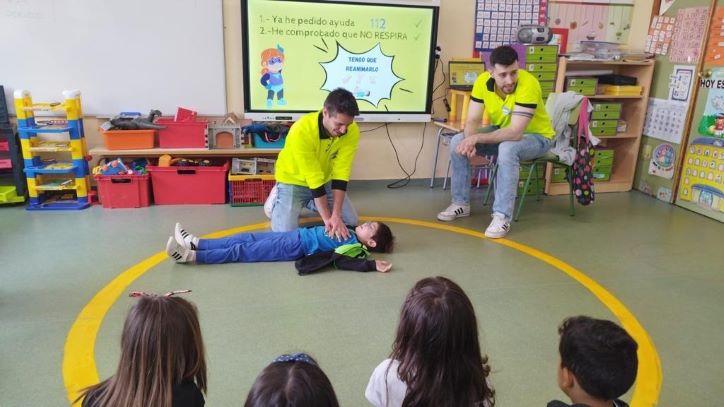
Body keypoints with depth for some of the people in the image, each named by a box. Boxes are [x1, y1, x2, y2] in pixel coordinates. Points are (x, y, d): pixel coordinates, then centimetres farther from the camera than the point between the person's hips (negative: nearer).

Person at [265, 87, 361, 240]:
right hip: (294, 180, -4)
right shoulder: (301, 131, -36)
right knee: (286, 233, -16)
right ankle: (276, 199, 15)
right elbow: (314, 178, -34)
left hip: (326, 180, 5)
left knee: (351, 222, 2)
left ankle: (310, 203, 24)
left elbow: (341, 173, -25)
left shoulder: (352, 131, -24)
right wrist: (327, 218, -32)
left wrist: (336, 215, -32)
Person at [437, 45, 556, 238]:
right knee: (458, 142, -12)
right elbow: (472, 121, -15)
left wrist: (477, 139, -44)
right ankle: (461, 203, 1)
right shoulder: (482, 81, -17)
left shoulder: (528, 84, -33)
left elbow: (515, 133, -38)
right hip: (503, 132, 6)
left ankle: (502, 216, -29)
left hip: (536, 136, -5)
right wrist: (469, 142, -36)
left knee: (507, 149, -38)